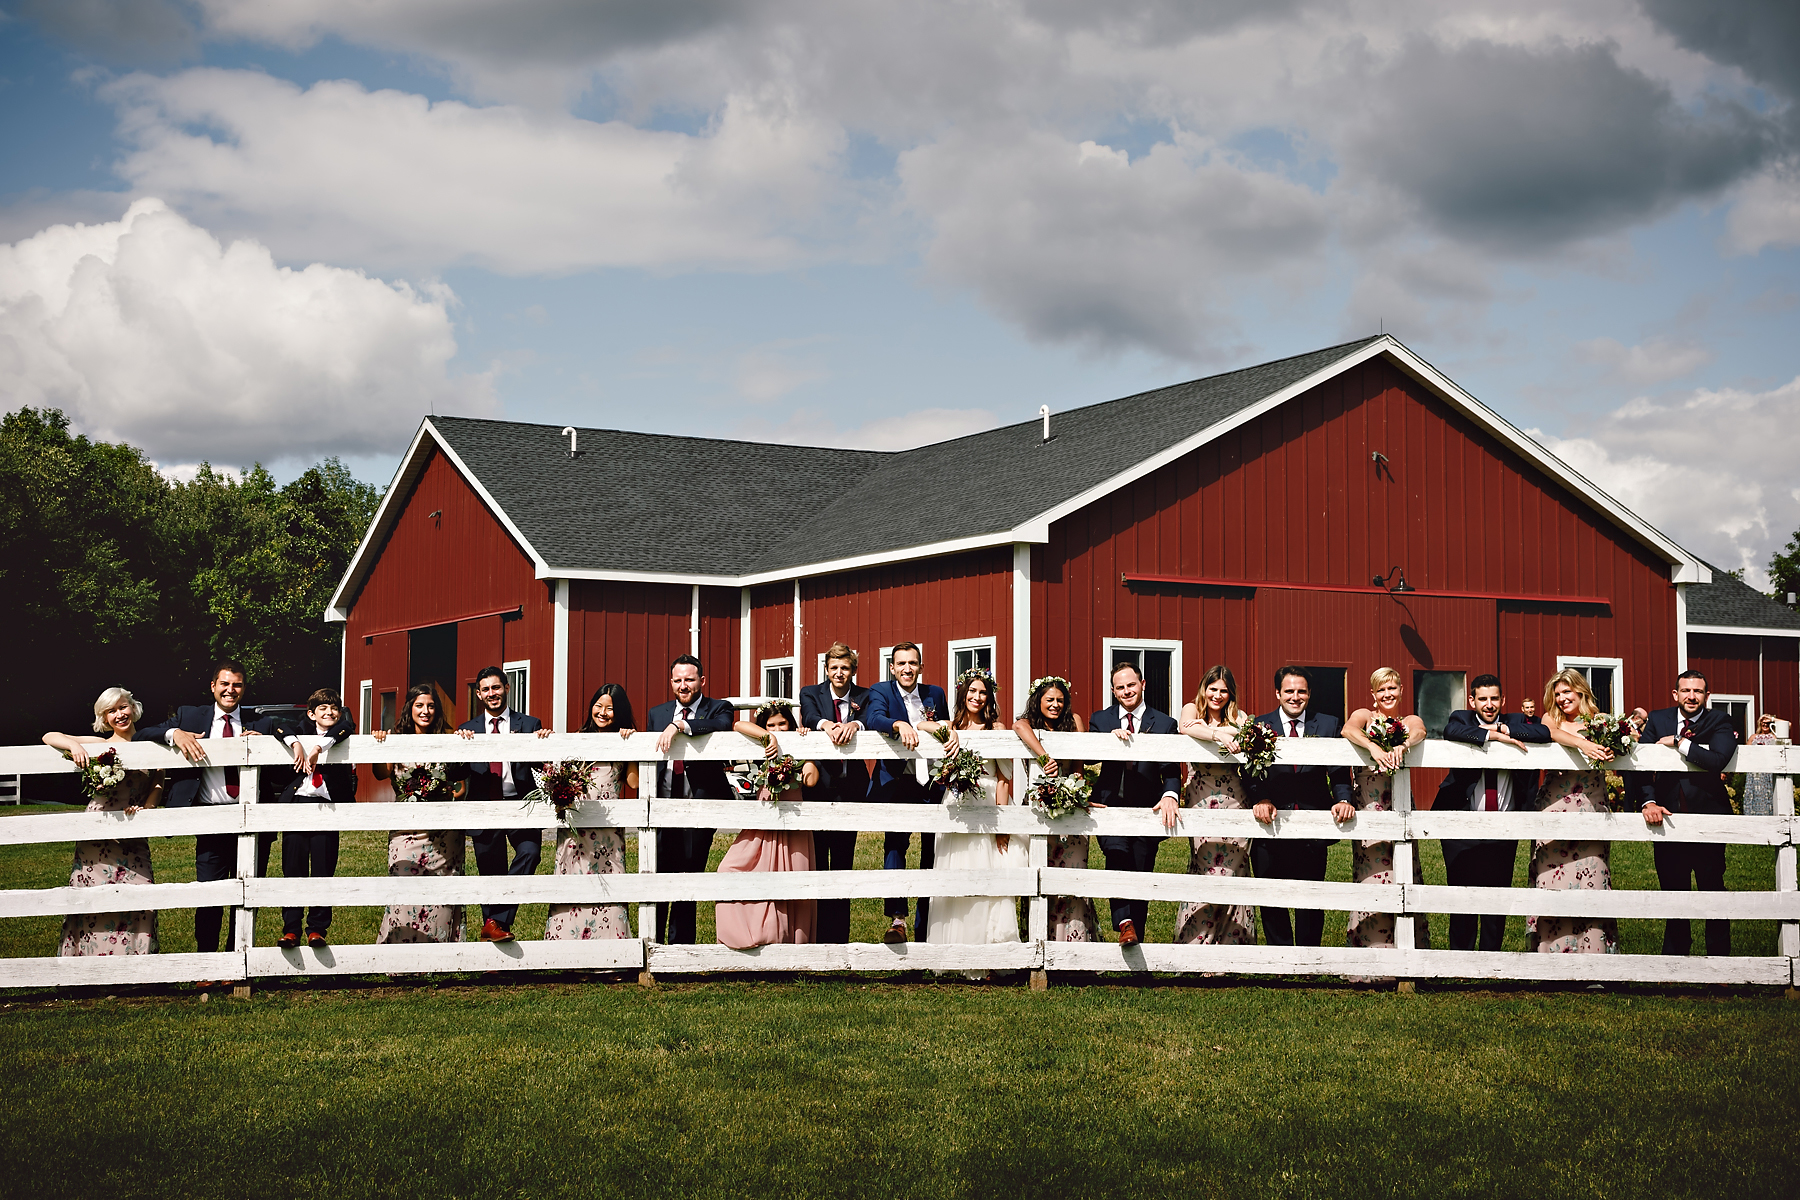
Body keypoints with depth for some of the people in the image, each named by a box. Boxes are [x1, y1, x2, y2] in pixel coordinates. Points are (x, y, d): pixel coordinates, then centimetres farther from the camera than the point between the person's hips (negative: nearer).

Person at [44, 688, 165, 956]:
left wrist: (146, 806, -15)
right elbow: (49, 737, 3)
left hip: (133, 839, 1)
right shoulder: (98, 746, 6)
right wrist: (74, 745, -16)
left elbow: (158, 784, 4)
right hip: (97, 834, -1)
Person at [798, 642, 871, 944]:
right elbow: (809, 716, -15)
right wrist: (826, 724, -38)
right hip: (818, 787, -1)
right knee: (815, 864, 2)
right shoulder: (811, 693, 5)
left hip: (850, 790, 1)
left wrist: (854, 724, -36)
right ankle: (816, 935, 8)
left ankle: (839, 939, 13)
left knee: (844, 865, 7)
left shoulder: (864, 697, 6)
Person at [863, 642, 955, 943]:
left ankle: (926, 927, 19)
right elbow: (873, 719, -19)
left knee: (934, 850, 7)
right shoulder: (880, 691, 0)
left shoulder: (935, 693, 12)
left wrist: (952, 731, -11)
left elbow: (946, 729, 12)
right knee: (895, 842, -19)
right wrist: (899, 724, -38)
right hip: (896, 781, -4)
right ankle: (896, 919, -22)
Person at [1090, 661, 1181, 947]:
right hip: (1110, 804, -1)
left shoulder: (1164, 724, 6)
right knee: (1117, 851, -30)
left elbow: (1171, 770, -3)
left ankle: (1136, 938, 19)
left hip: (1147, 810, 1)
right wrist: (1110, 737, -20)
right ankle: (1124, 923, -34)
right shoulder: (1100, 720, 10)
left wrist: (1170, 796, -24)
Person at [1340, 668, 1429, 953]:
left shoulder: (1410, 721, 14)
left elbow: (1419, 733, -11)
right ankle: (1371, 945, -2)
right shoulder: (1364, 716, 10)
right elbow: (1348, 730, -14)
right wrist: (1373, 747, -33)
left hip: (1400, 809, 2)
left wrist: (1401, 746, -34)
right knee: (1371, 878, -8)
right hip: (1367, 808, -2)